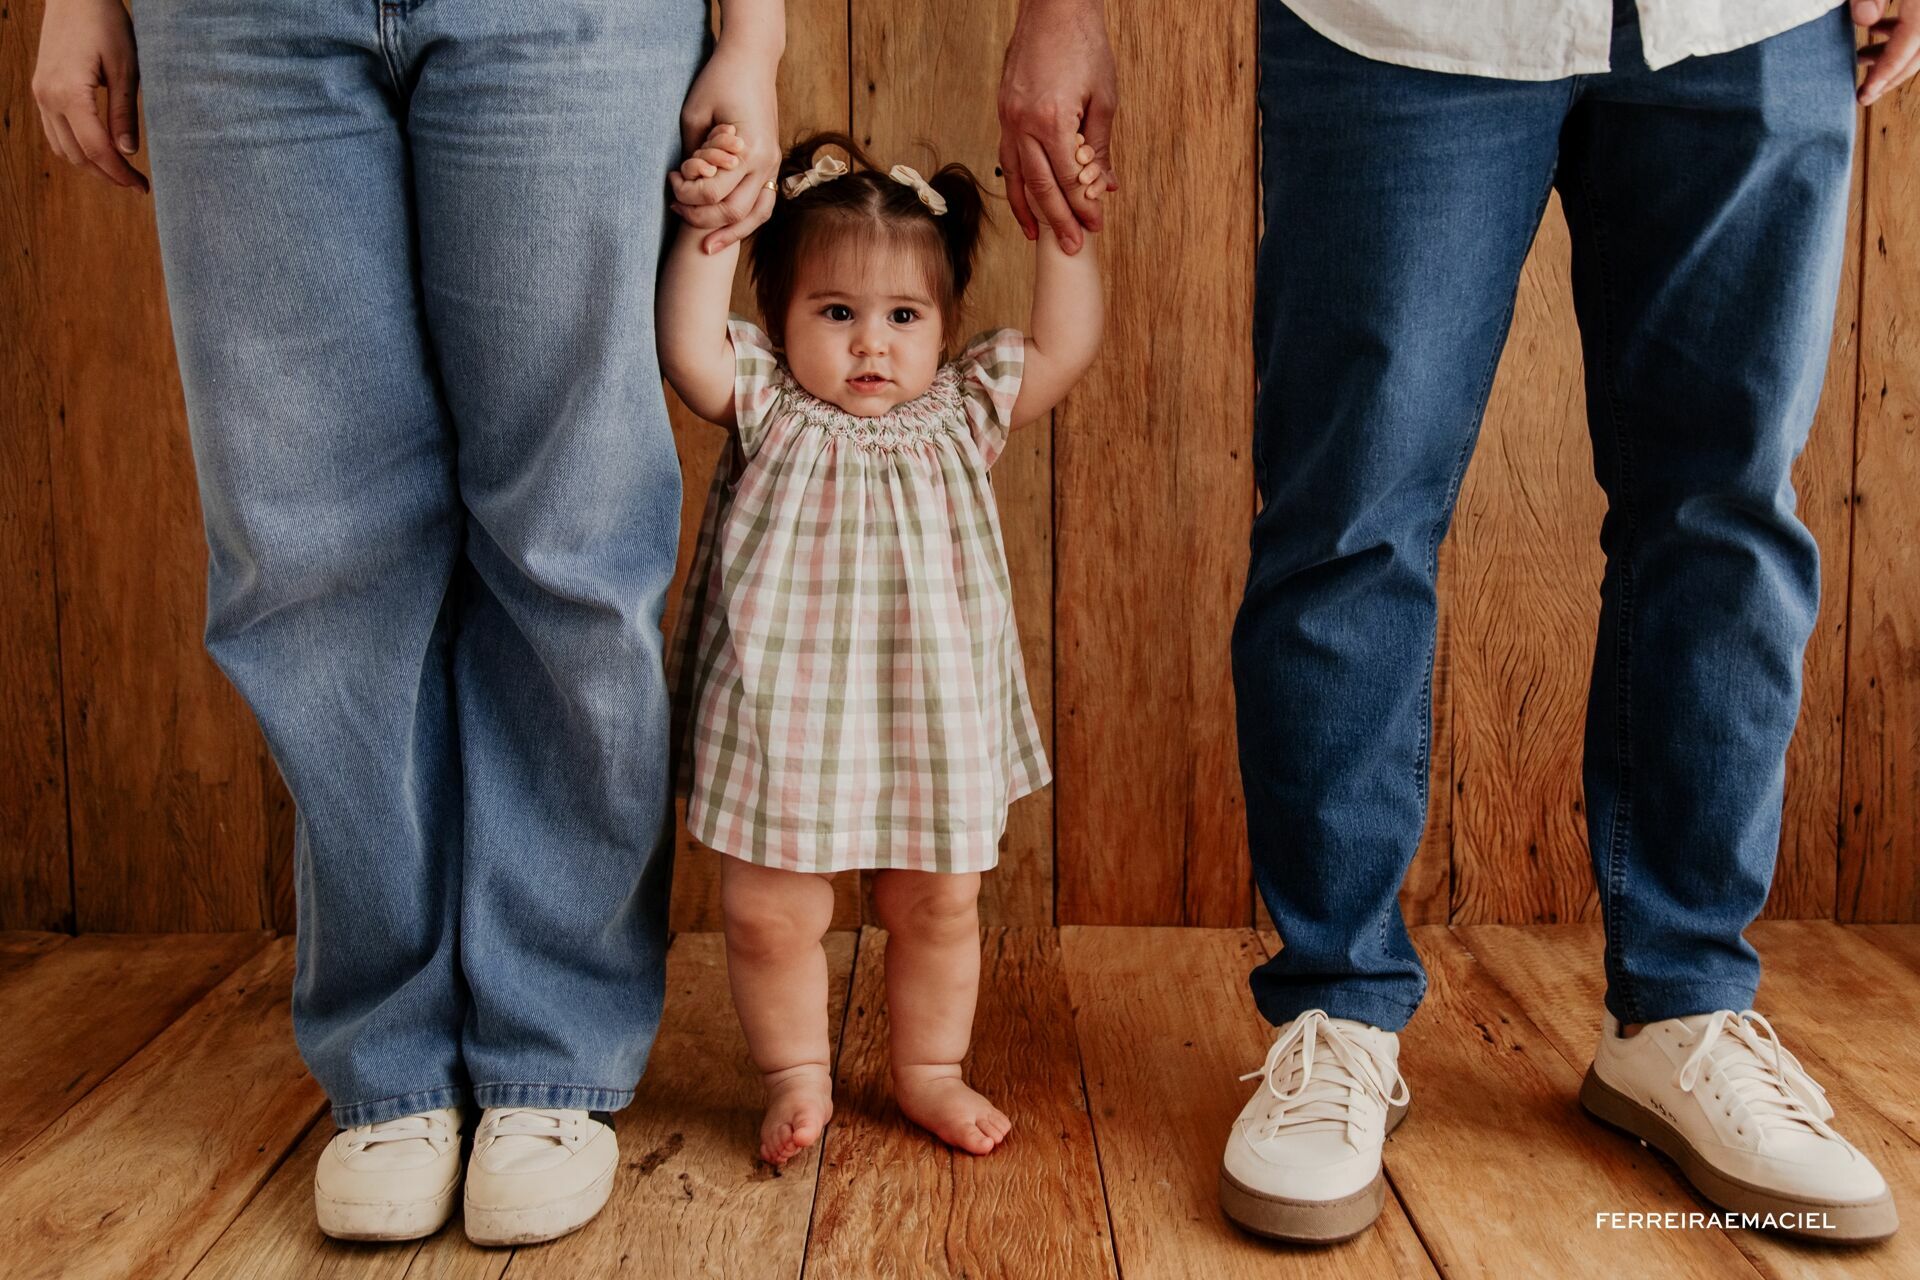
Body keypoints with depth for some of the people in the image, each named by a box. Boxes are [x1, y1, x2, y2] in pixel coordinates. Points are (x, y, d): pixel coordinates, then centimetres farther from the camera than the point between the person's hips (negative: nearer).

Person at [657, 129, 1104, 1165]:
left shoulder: (961, 412, 4)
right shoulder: (768, 410, -2)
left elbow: (1067, 346, 2)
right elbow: (688, 350, -18)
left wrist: (1062, 232, 0)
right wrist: (707, 231, -22)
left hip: (927, 720, 2)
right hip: (785, 720, -2)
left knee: (936, 907, 14)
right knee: (768, 916, 3)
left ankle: (929, 1069, 36)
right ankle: (796, 1076, 28)